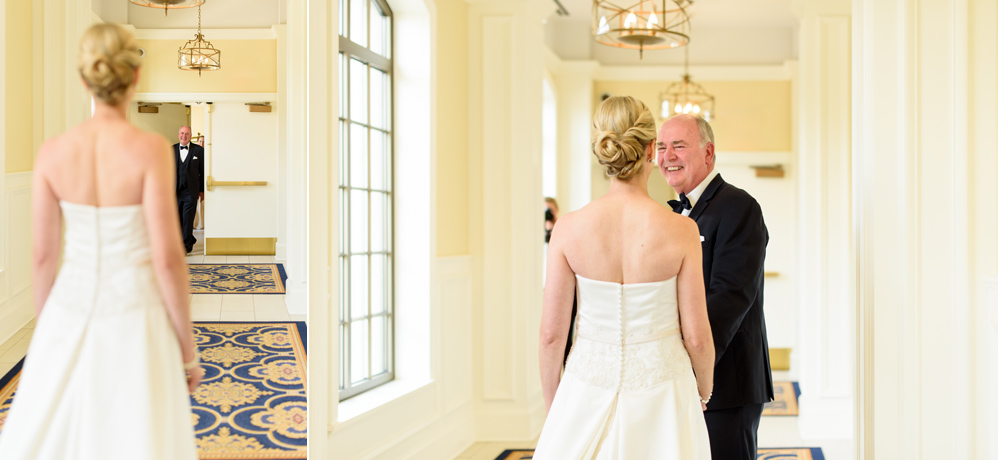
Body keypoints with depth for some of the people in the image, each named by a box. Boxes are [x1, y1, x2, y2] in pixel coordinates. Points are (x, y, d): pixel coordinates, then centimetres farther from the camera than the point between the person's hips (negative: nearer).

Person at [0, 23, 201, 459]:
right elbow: (167, 258, -18)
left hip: (73, 314, 4)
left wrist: (45, 332, 15)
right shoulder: (150, 149, -18)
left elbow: (43, 255, 0)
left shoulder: (53, 152, -6)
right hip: (135, 321, -3)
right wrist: (188, 346, -6)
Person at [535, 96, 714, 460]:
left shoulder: (569, 229, -10)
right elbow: (697, 337, -7)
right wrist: (704, 393, 13)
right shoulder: (680, 231, -13)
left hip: (589, 392, 1)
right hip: (660, 396, -1)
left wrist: (552, 408, 10)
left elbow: (551, 334, -6)